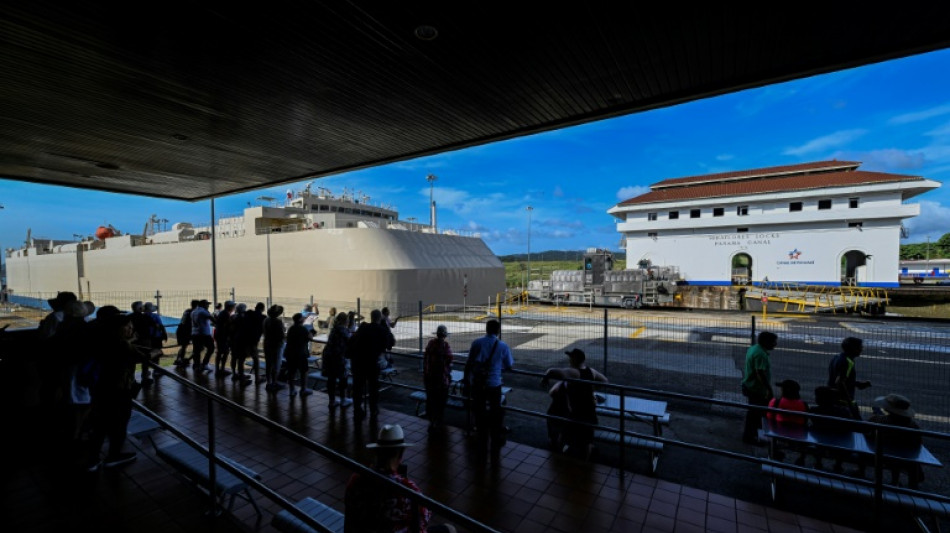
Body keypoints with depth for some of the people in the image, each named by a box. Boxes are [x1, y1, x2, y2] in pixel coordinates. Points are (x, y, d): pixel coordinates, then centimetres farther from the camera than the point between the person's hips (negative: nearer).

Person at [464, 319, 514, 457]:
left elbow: (469, 364, -1)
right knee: (495, 415, 15)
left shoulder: (476, 343, -4)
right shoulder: (502, 346, -8)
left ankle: (481, 445, 29)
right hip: (494, 385, -2)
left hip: (477, 384, 2)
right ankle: (495, 447, 25)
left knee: (479, 414, 16)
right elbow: (509, 366, 3)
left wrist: (467, 380, 11)